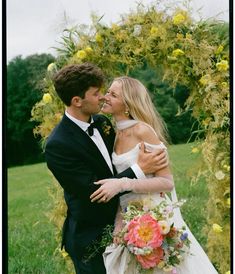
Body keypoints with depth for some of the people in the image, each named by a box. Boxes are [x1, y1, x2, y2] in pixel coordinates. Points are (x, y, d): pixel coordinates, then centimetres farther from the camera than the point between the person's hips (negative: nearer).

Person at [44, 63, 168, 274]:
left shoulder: (101, 122, 0)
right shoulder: (58, 145, -23)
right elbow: (94, 190, -24)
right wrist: (140, 169, -23)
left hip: (118, 225, 7)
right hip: (91, 239, -7)